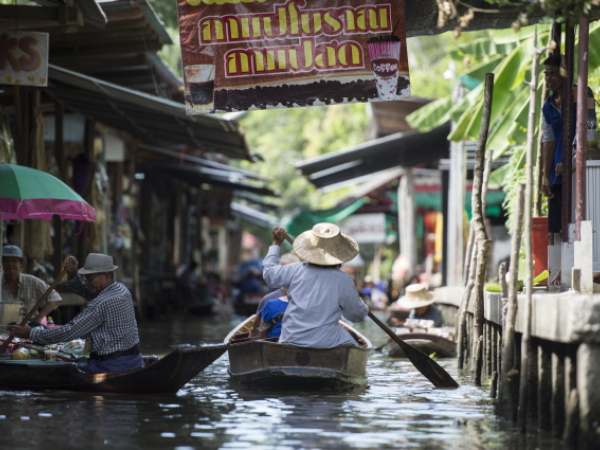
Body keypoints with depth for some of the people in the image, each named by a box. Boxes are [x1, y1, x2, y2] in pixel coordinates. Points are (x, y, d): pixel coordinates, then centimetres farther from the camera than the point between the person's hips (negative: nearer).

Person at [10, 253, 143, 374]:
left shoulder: (101, 305, -20)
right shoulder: (122, 290, 8)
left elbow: (70, 332, -18)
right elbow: (84, 290, 22)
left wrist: (31, 334, -12)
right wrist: (72, 274, 1)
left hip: (112, 365, -9)